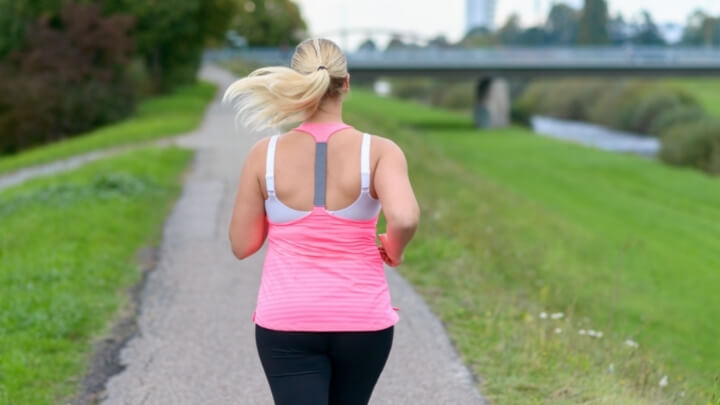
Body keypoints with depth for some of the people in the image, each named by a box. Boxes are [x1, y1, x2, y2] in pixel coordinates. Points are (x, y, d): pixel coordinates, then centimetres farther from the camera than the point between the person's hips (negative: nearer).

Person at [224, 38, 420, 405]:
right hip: (362, 321, 1)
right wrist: (394, 249, -4)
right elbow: (404, 218, -26)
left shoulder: (265, 155, -5)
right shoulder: (379, 151, -8)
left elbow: (242, 245, 1)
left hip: (286, 322, -1)